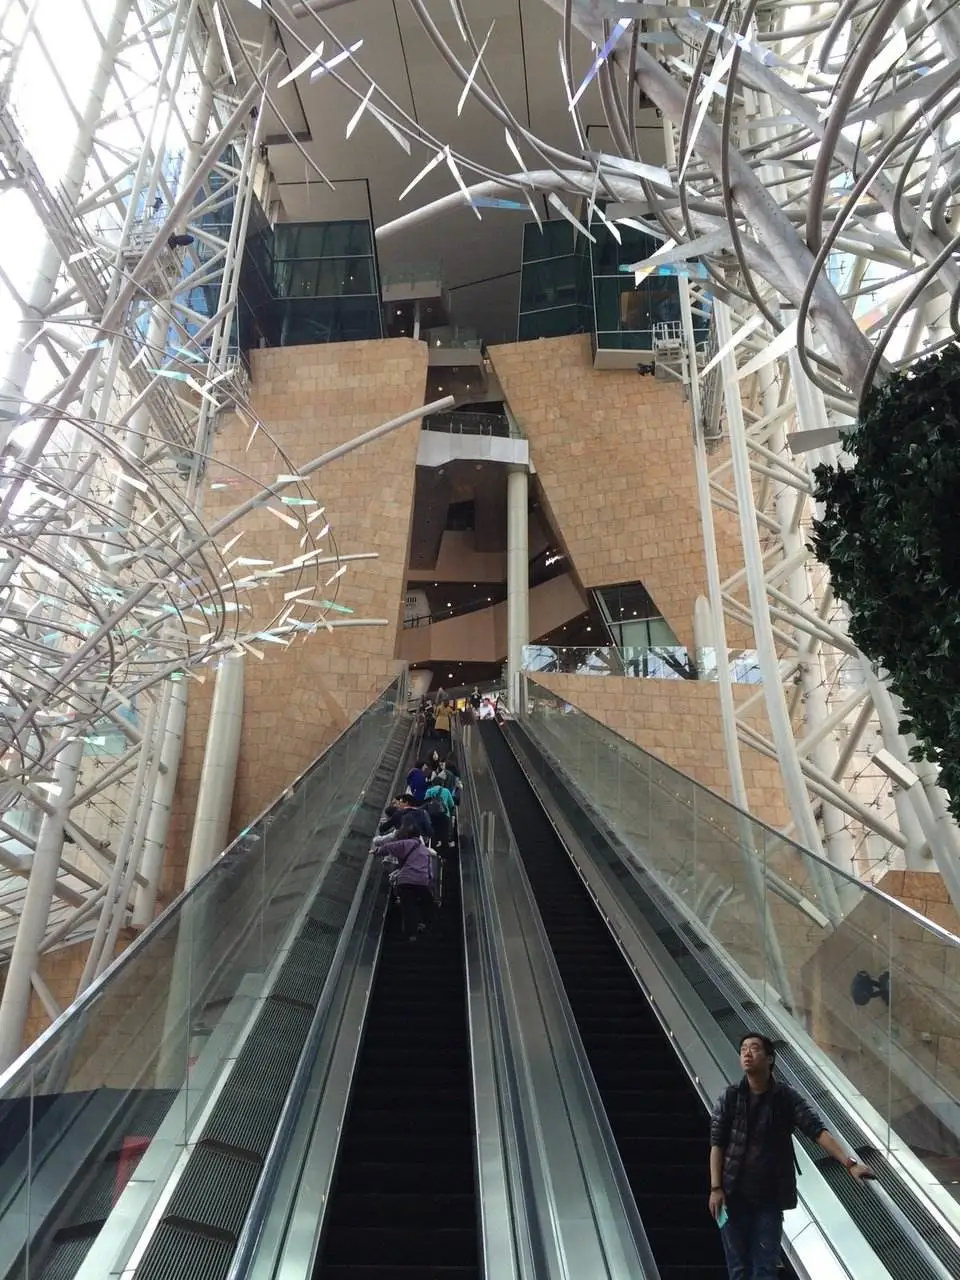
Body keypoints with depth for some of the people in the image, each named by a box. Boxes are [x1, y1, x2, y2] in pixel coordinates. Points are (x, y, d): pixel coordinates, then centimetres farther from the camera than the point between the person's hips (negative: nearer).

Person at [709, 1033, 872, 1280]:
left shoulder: (787, 1097, -2)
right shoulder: (729, 1097, -2)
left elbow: (818, 1131, -10)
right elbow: (716, 1143, -3)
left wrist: (850, 1163, -22)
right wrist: (715, 1187, -10)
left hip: (770, 1197, 0)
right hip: (733, 1195, 0)